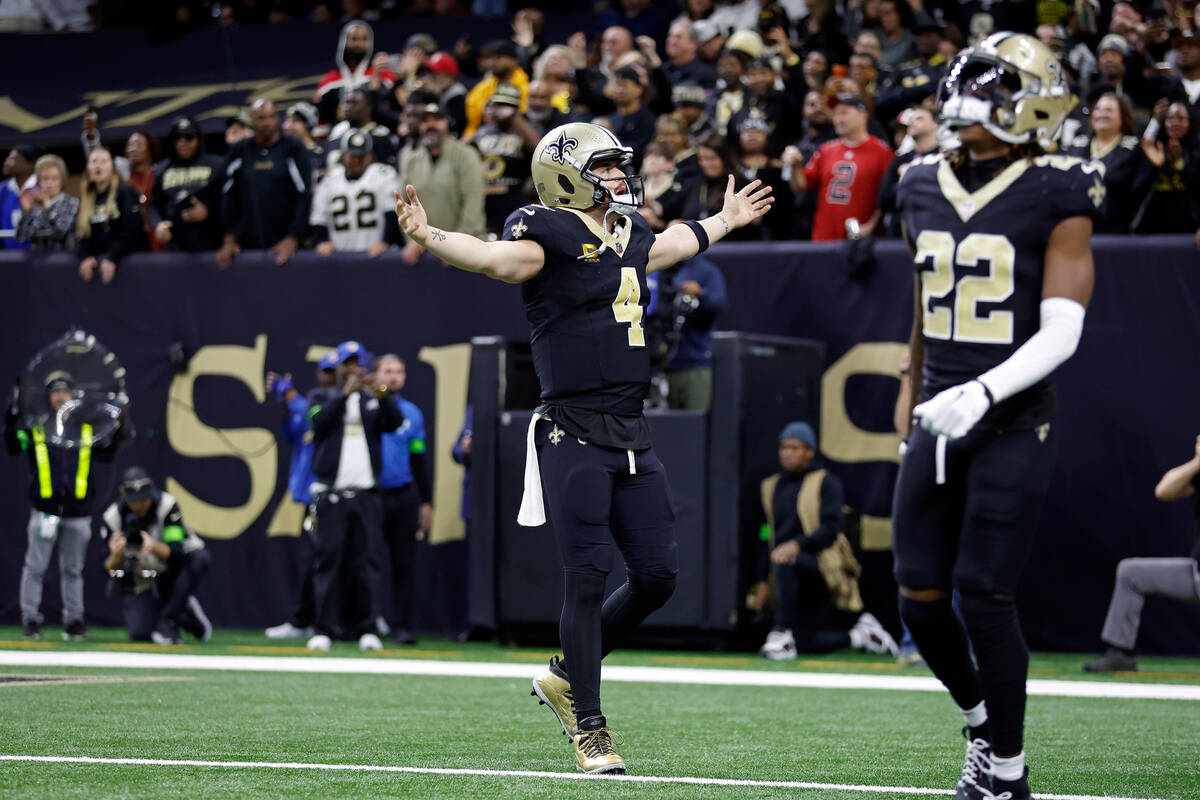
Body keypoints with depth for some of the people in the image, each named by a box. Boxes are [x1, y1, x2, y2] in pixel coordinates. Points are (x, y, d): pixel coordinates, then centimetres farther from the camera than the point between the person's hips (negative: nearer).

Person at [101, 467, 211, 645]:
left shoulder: (167, 505, -19)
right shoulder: (113, 518, -14)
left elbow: (176, 553, -26)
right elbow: (110, 570, -14)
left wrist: (155, 547, -48)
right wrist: (116, 555, -38)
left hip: (170, 574, -1)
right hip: (139, 583, 1)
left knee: (199, 557, -32)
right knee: (140, 633, -21)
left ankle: (168, 620, -22)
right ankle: (183, 615, 12)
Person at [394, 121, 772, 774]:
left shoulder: (628, 235, 16)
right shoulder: (549, 236, -8)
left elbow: (671, 244, 39)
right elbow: (495, 256, -26)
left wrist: (725, 220, 56)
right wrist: (429, 237, -45)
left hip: (631, 439, 8)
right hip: (574, 437, -8)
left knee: (656, 576, 6)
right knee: (587, 578, -6)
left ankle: (566, 676, 27)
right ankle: (588, 729, 3)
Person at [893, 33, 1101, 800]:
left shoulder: (1057, 197, -9)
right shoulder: (925, 189, 9)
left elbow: (1061, 332, -15)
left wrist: (982, 393, -27)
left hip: (1014, 424, -6)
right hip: (941, 419, 6)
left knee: (984, 594, -7)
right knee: (920, 596, 4)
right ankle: (981, 718, 30)